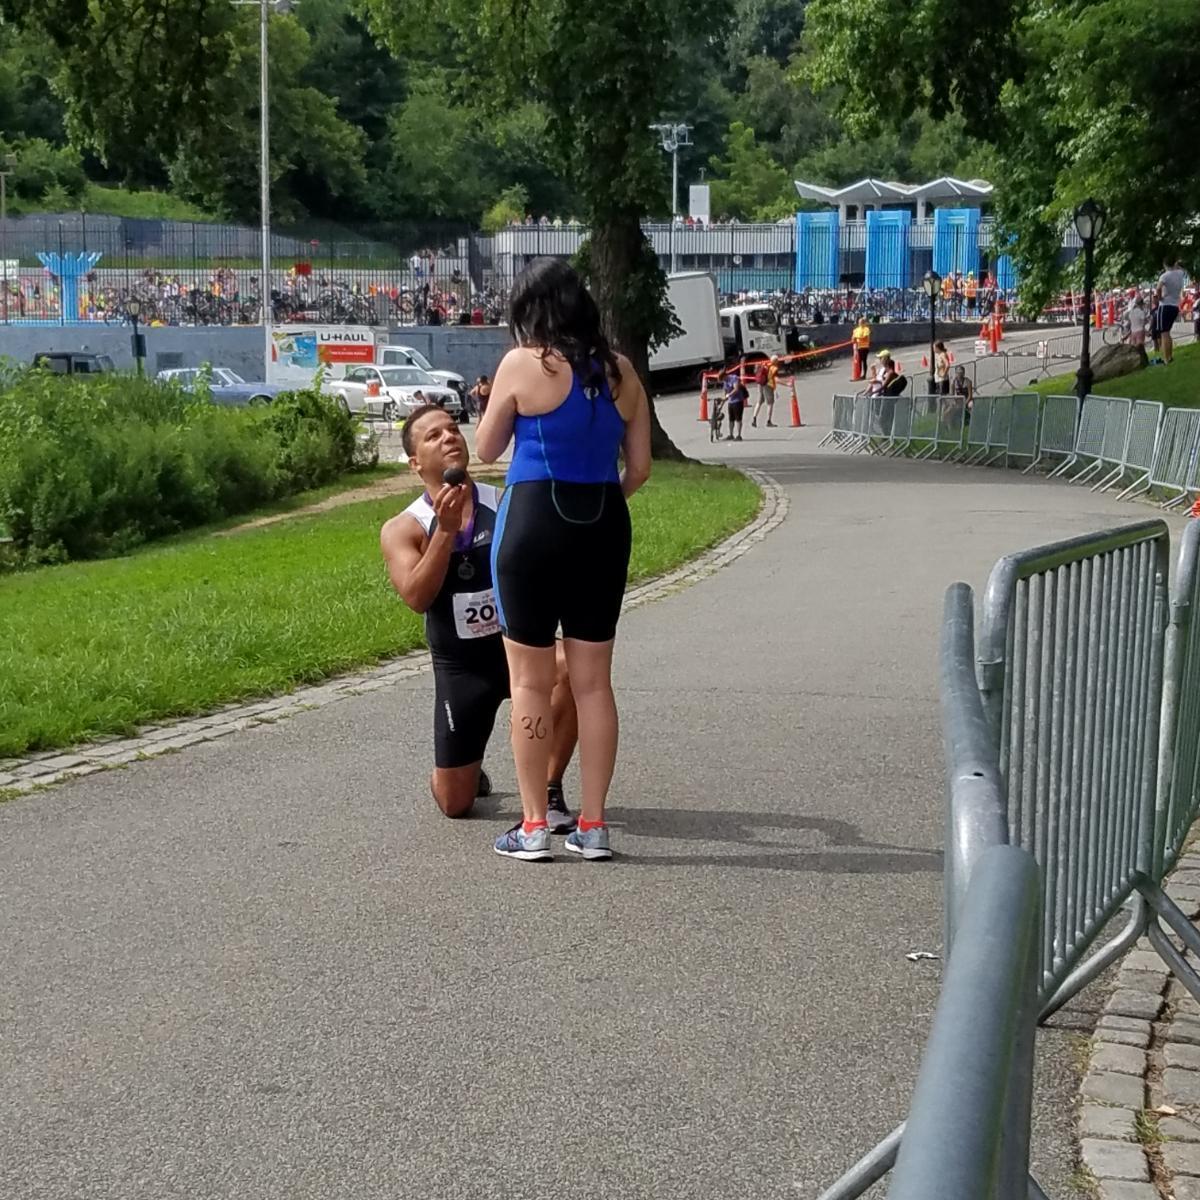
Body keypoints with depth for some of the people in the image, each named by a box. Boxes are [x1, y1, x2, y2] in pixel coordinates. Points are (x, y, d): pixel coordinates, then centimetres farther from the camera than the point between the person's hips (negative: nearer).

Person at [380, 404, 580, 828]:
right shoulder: (402, 529, -5)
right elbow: (417, 598, -20)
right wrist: (445, 530, -26)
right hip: (460, 666, 0)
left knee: (573, 667, -36)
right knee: (454, 804, 4)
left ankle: (548, 790, -17)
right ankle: (470, 771, 45)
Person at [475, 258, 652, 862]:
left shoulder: (522, 365, -8)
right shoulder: (621, 371, 6)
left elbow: (487, 449, 2)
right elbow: (639, 467, 8)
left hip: (533, 523, -4)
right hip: (604, 529, 4)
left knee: (531, 682, 5)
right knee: (593, 682, 10)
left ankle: (533, 827, 8)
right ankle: (593, 826, 14)